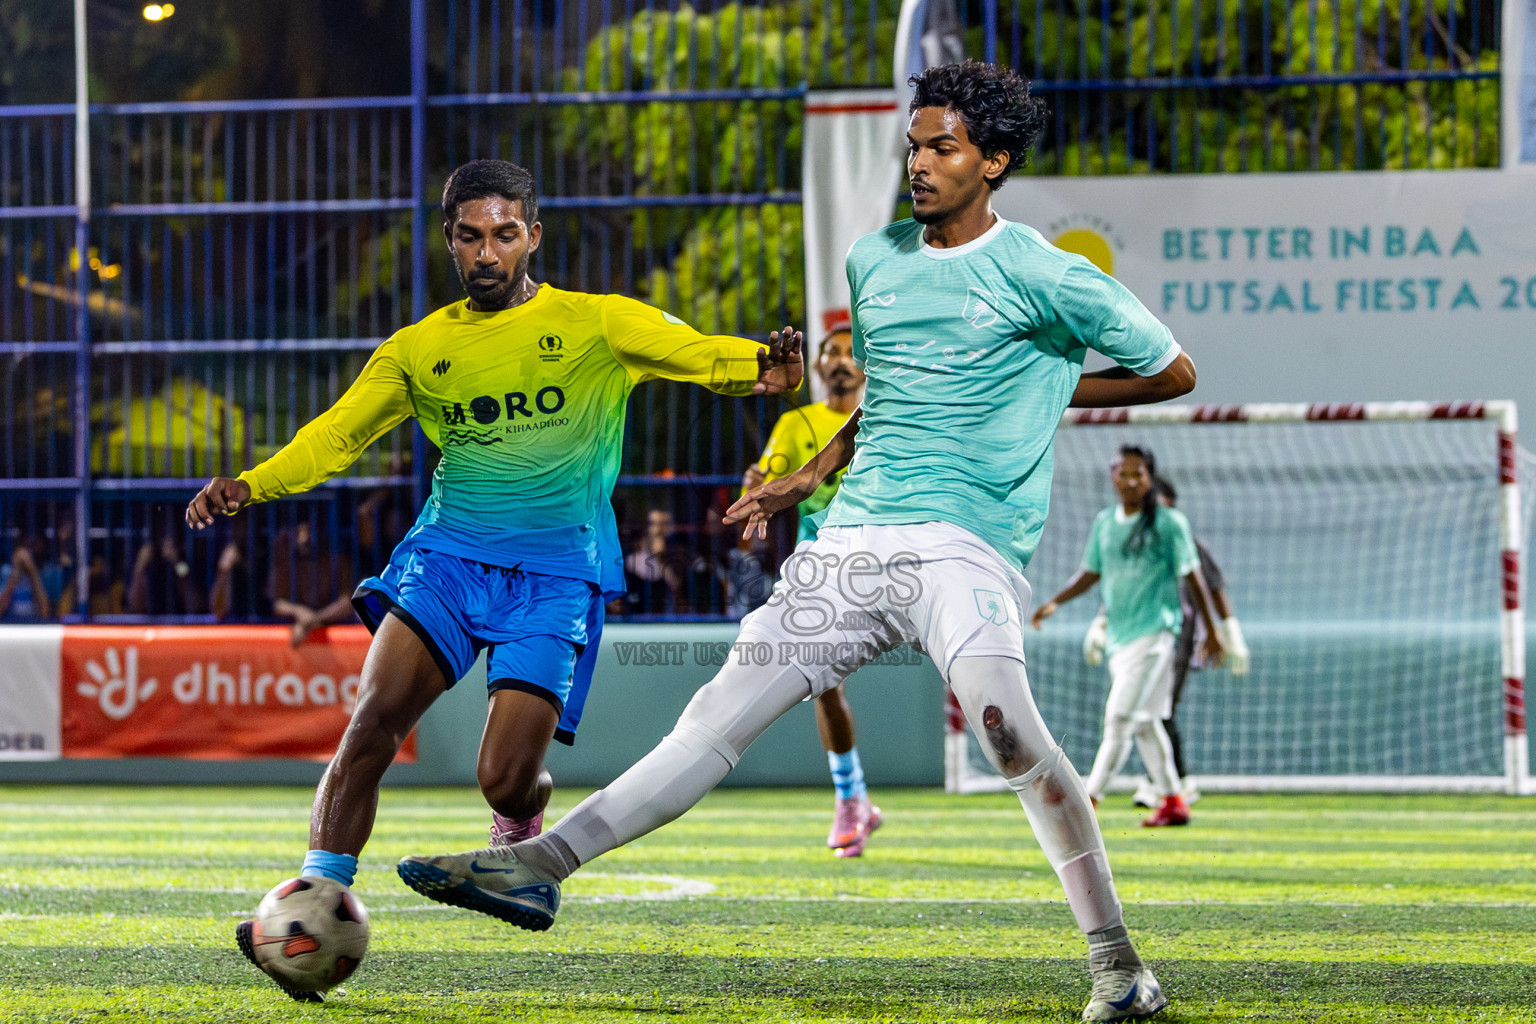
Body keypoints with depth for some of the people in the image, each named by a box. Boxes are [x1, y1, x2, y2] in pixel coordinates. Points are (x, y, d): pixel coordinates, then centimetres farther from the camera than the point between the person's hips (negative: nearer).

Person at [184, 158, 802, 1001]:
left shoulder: (595, 325, 5)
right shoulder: (419, 350, 13)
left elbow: (700, 355, -5)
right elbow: (339, 432, 9)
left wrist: (764, 367, -29)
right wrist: (251, 485, -9)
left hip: (558, 568, -2)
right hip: (449, 550, 2)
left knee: (504, 778, -12)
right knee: (374, 718, -21)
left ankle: (521, 821, 25)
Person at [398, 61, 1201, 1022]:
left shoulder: (1040, 274, -2)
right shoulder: (873, 258, 17)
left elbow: (1173, 371, 6)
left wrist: (1049, 388, 5)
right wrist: (812, 476, 23)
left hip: (967, 542, -6)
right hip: (856, 537, 6)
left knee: (1003, 717, -28)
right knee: (722, 711, 1)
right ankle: (545, 862, 0)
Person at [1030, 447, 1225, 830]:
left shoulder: (1169, 523, -5)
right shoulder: (1103, 523, 10)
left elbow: (1192, 577, -2)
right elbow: (1090, 573, 18)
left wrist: (1211, 630, -1)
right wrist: (1055, 602, 3)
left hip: (1153, 632, -7)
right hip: (1119, 636, 7)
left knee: (1120, 716, -13)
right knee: (1143, 722, 10)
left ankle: (1088, 801, -18)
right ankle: (1172, 801, 18)